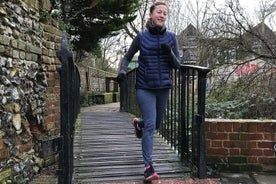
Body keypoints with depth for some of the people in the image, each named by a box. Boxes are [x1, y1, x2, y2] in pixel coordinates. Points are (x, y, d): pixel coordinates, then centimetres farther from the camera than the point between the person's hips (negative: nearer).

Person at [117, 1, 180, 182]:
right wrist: (122, 70, -13)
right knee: (150, 125, -10)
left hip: (164, 87, 3)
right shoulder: (141, 36, -2)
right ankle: (149, 166, 1)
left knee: (156, 124, 17)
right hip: (145, 87, -3)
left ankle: (138, 123, 51)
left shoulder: (171, 37, 2)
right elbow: (127, 57, 8)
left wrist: (169, 52, -17)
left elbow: (177, 65, 3)